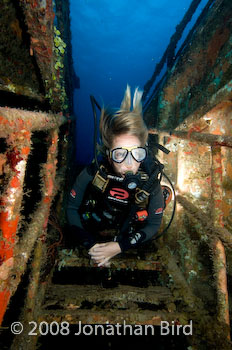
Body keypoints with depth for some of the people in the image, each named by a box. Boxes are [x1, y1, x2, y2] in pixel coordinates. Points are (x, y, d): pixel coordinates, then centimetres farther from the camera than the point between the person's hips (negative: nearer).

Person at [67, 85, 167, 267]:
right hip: (89, 241, 0)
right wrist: (90, 244, -18)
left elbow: (154, 224, -9)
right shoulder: (92, 174, -22)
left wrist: (120, 246, -20)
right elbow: (72, 208, -9)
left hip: (123, 248, 0)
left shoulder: (151, 185, -21)